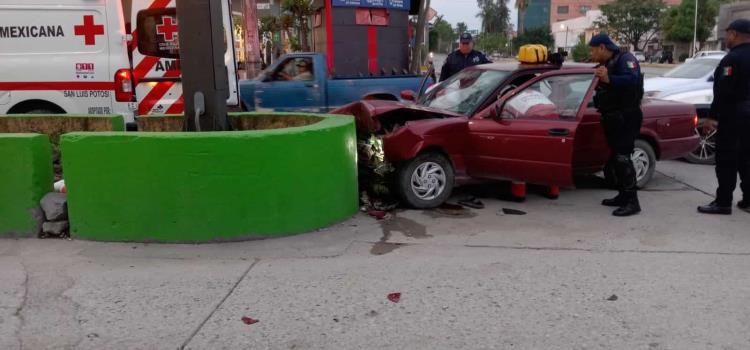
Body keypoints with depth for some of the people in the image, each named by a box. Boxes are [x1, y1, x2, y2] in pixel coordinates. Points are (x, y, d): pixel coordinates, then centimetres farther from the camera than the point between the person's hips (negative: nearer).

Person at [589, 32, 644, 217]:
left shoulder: (625, 59, -10)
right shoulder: (605, 65, 20)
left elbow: (632, 80, -29)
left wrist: (609, 79, -39)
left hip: (626, 118, -10)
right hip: (612, 119, 10)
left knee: (622, 157, -14)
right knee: (616, 158, 13)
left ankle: (632, 202, -13)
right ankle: (623, 196, 23)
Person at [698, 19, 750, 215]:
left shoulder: (733, 58, -16)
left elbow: (723, 91, -21)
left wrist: (713, 116, -18)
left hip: (733, 116, -9)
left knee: (726, 161, -5)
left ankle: (723, 203, -2)